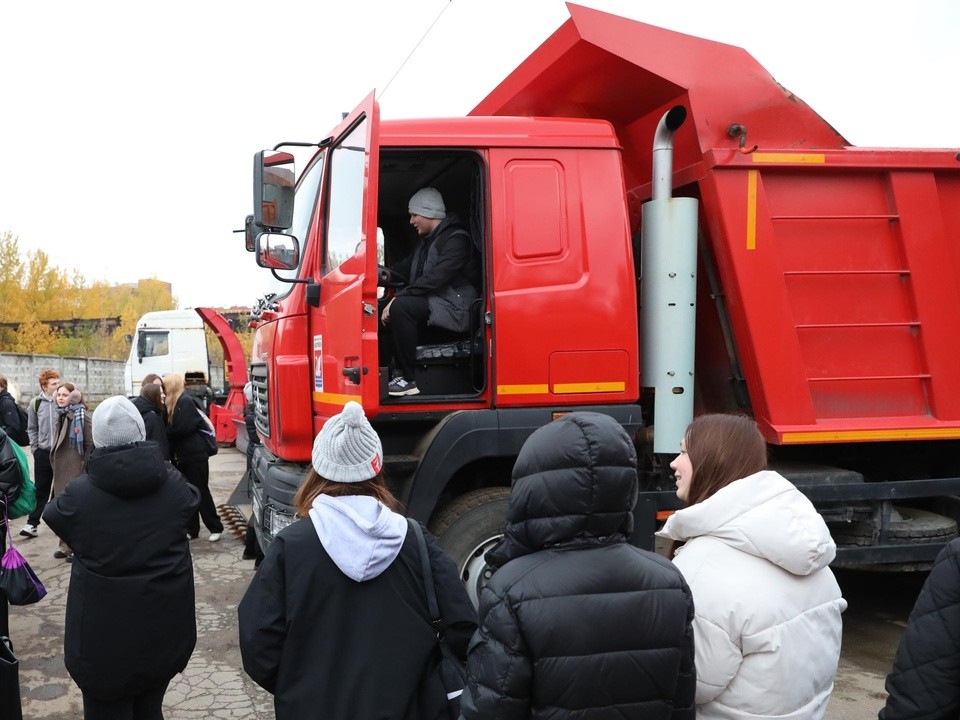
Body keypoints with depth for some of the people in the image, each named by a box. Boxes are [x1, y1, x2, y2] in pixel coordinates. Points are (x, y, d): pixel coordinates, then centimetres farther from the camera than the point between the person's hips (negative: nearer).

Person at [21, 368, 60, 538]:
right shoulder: (36, 403, 2)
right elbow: (32, 429, 10)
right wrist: (36, 448, 3)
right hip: (43, 453, 1)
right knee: (41, 490, 4)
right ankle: (32, 524, 8)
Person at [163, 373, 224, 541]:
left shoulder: (186, 402, -14)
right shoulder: (174, 404, 12)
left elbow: (181, 429, -21)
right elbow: (171, 428, 12)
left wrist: (165, 431, -8)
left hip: (194, 455, -8)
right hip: (181, 456, 8)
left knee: (201, 492, -1)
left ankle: (216, 528, 9)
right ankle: (191, 530, 18)